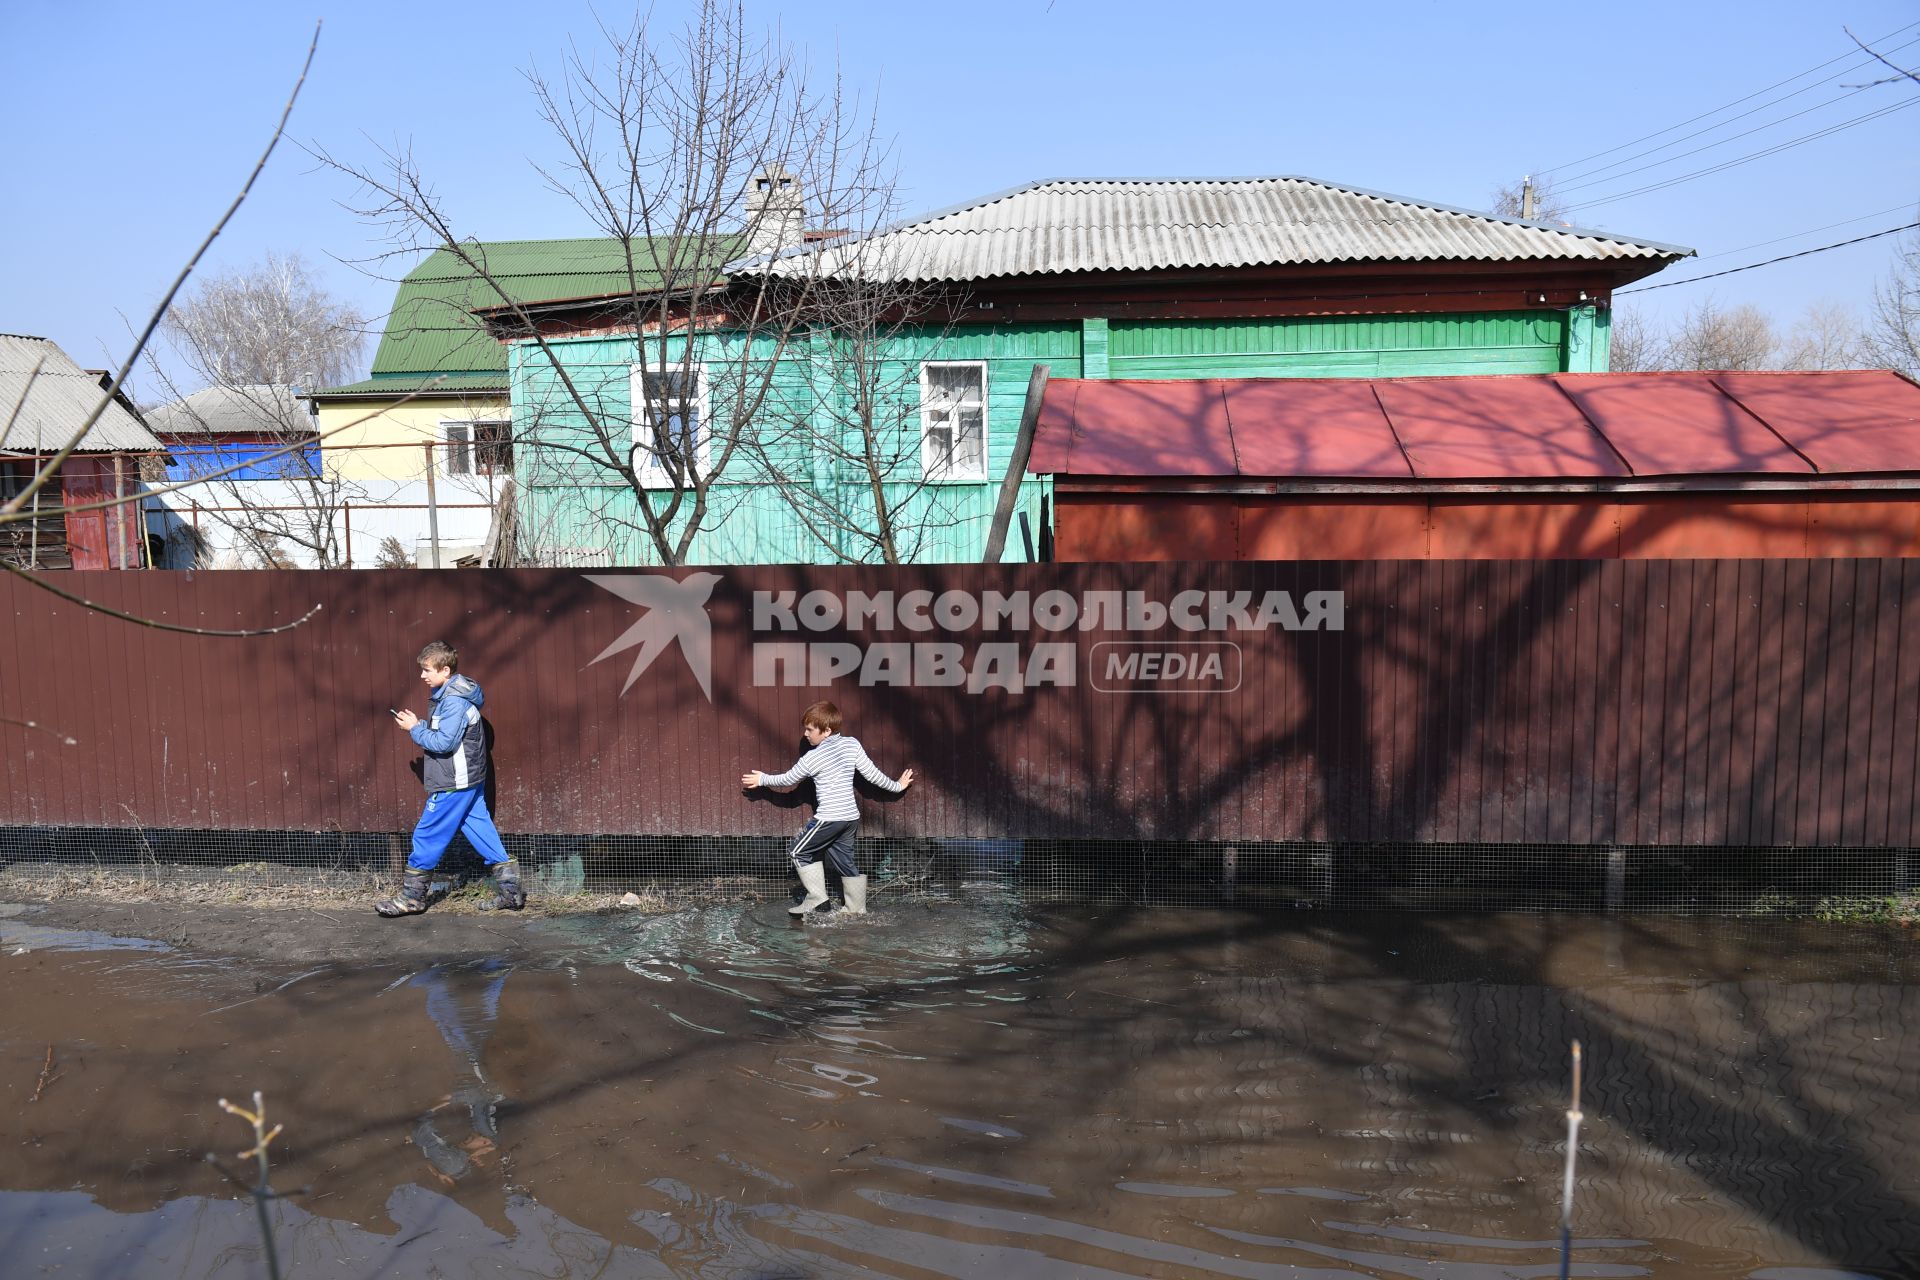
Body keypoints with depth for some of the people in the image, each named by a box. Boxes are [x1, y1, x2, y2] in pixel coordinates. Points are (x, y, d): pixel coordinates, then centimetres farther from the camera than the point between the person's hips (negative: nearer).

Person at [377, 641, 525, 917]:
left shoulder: (454, 702, -20)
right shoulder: (449, 695, 12)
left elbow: (444, 742, -23)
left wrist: (415, 729, -11)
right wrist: (420, 724, 6)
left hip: (453, 784, -10)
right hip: (469, 780, 10)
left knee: (427, 835, 1)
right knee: (481, 831, 10)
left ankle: (411, 896, 12)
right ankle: (510, 890, 11)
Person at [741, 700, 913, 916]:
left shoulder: (814, 757, -10)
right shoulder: (852, 744, 4)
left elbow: (788, 779, 3)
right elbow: (872, 773, 6)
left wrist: (762, 779, 18)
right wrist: (897, 786, 20)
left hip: (829, 818, -7)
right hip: (851, 817, 7)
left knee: (799, 852, 9)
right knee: (844, 859, 16)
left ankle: (816, 897, 6)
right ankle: (858, 908, 19)